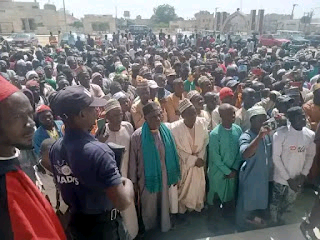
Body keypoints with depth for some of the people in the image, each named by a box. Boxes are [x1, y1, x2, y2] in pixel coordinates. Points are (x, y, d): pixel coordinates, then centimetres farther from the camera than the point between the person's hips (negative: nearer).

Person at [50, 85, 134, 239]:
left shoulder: (55, 148, -6)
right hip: (103, 225, -6)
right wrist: (128, 183, -13)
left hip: (75, 221, 6)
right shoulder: (97, 151, -30)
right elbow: (123, 202, -32)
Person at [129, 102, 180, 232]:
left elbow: (172, 155, -1)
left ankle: (165, 228, 51)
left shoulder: (166, 131, -9)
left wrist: (175, 175, 4)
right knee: (149, 208, 20)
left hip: (164, 176, 3)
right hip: (147, 178, -2)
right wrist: (134, 182, -4)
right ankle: (150, 232, 49)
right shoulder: (137, 136, -19)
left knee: (164, 205, 23)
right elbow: (133, 161, -11)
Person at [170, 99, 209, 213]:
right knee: (184, 188, 14)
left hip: (198, 161, 3)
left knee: (198, 186, 18)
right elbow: (177, 150, -14)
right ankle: (182, 209, 39)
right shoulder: (175, 128, -23)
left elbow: (205, 142, -1)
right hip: (183, 163, -3)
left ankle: (196, 207, 43)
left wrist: (200, 158, -10)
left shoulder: (202, 122, -14)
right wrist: (194, 160, -15)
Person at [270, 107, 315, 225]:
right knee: (275, 205, 10)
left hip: (298, 179, 5)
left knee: (288, 204, 23)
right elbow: (276, 157, -16)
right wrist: (288, 178, -14)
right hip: (281, 178, -4)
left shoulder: (310, 135, -7)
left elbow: (310, 155, 5)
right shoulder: (281, 134, -21)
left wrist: (303, 175, -3)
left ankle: (279, 221, 51)